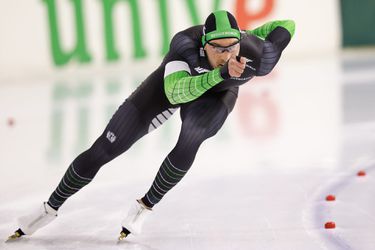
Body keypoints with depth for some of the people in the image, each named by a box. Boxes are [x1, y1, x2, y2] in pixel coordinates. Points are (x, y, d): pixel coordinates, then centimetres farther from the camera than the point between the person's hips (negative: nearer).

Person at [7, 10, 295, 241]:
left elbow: (287, 26, -18)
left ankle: (146, 206, -4)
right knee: (102, 151, -2)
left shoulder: (257, 57, -36)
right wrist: (220, 74, -67)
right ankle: (51, 208, 19)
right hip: (175, 78, -1)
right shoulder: (186, 43, -42)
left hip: (217, 94, 1)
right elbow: (175, 93, -55)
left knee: (188, 146, -32)